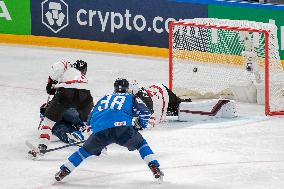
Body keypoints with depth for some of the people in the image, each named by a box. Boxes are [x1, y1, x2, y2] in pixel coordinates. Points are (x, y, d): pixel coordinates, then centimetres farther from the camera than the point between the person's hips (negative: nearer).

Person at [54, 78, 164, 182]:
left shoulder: (104, 99, 37)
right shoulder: (131, 97, 26)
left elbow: (91, 118, 38)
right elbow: (144, 113, 12)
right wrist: (140, 125, 31)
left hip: (100, 130, 3)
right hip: (123, 128, -3)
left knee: (86, 150, 24)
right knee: (141, 144, 21)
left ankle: (63, 171, 21)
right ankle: (155, 168, 6)